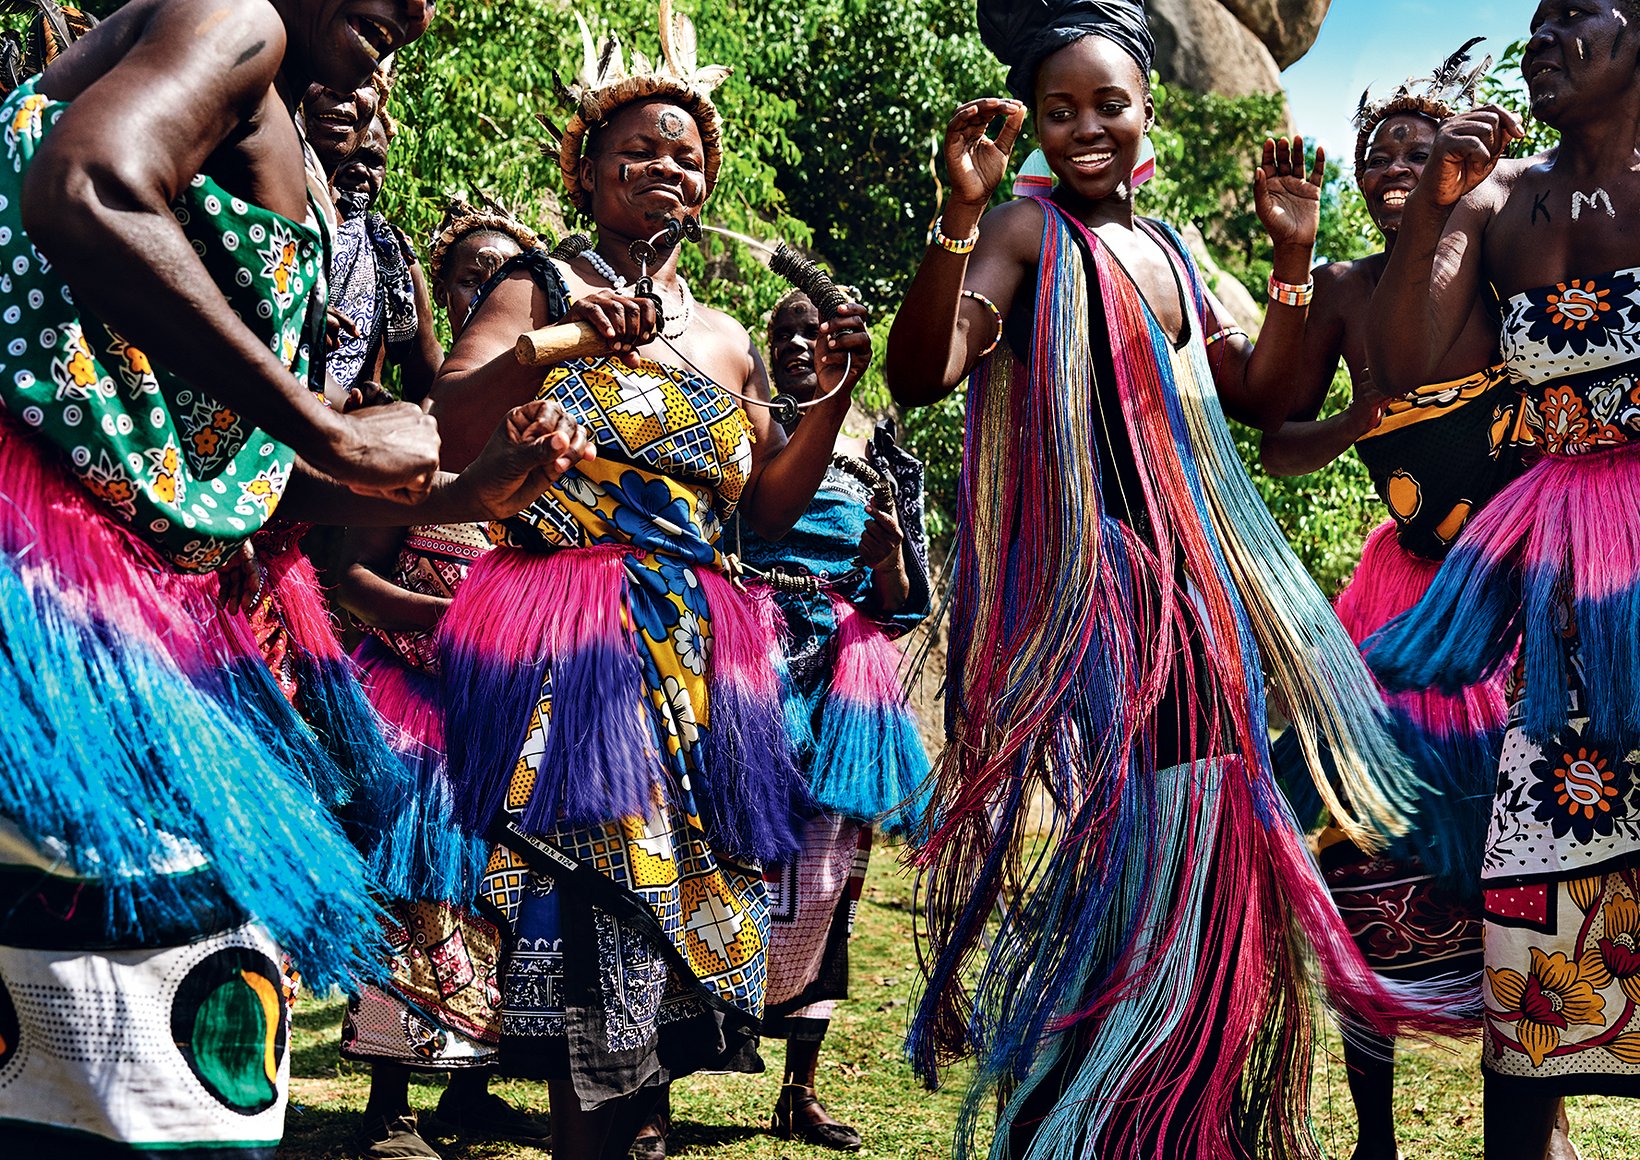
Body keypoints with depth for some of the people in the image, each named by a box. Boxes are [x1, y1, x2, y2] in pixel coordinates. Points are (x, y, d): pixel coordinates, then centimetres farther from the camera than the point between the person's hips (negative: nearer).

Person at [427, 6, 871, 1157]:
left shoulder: (727, 338, 19)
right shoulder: (544, 290, 4)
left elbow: (769, 508, 19)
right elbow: (445, 430, -10)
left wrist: (834, 393, 6)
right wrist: (550, 346, -26)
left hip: (697, 660, 6)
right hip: (567, 648, -6)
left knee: (682, 898, 3)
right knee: (599, 899, -17)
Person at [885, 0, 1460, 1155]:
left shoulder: (1169, 250, 18)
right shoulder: (1029, 234, -5)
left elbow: (1259, 395, 20)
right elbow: (919, 375, -19)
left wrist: (1292, 256, 9)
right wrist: (960, 213, -30)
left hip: (1188, 582, 8)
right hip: (1078, 583, -8)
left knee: (1197, 849, 9)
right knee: (1100, 853, -12)